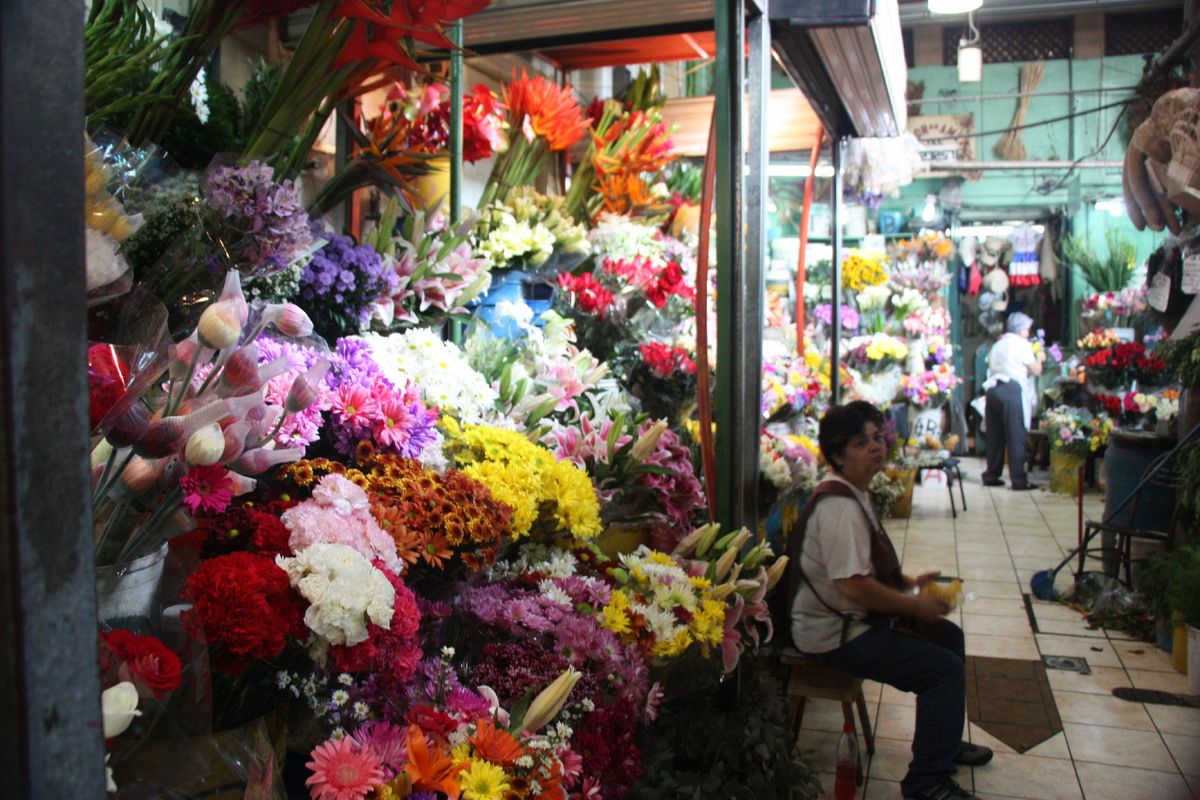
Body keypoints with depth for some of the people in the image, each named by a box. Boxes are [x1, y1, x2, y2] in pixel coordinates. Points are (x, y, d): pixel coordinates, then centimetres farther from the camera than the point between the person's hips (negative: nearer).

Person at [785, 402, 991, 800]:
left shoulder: (853, 494, 9)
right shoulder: (840, 505, -26)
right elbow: (854, 587, -30)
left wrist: (908, 581, 9)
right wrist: (915, 605, -16)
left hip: (853, 618, 11)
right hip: (833, 635, -11)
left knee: (948, 635, 17)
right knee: (946, 668, -13)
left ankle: (944, 741, 34)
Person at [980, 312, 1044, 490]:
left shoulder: (997, 345, 21)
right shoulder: (1022, 344, 0)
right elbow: (1036, 370, 1)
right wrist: (1039, 358, 21)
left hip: (992, 389, 7)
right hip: (1012, 390, -7)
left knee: (995, 436, 12)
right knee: (1016, 437, -4)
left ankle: (991, 476, 16)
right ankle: (1019, 480, -4)